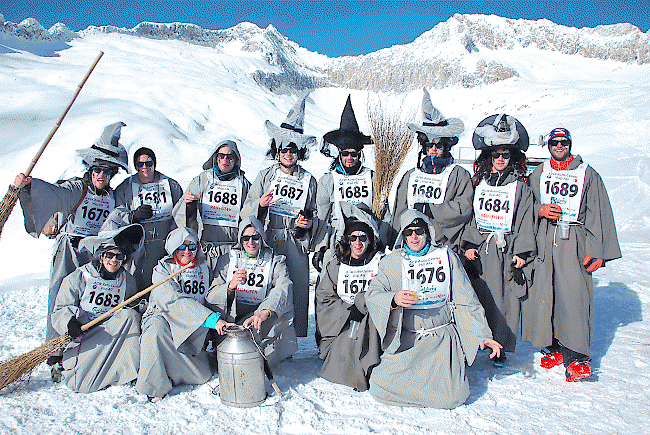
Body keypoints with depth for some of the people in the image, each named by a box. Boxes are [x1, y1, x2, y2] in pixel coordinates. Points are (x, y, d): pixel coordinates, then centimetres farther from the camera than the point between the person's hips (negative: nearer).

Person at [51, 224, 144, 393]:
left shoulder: (127, 280, 5)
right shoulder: (78, 278, -5)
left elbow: (132, 305, 20)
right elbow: (60, 310, -2)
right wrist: (69, 321, -24)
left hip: (113, 334, 3)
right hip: (81, 336, -3)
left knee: (129, 315, -28)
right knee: (81, 385, -23)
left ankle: (132, 370, -24)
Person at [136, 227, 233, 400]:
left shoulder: (204, 266, 7)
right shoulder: (162, 269, -7)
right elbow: (175, 301, -24)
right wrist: (212, 319, -34)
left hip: (193, 328, 3)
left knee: (203, 376, -9)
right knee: (157, 329, -38)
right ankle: (153, 386, -19)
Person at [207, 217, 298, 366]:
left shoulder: (275, 261, 5)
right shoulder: (227, 260, 11)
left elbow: (283, 288, -17)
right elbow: (210, 296, 2)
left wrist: (264, 312, -37)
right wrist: (231, 286, -22)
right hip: (230, 319, 1)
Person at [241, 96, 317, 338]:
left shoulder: (308, 181, 11)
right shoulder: (265, 176, 9)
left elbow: (316, 215, 16)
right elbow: (246, 212, 7)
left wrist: (310, 222, -5)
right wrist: (260, 204, -12)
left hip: (296, 243, 1)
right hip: (267, 242, 0)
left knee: (298, 289, 0)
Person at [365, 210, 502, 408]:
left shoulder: (446, 256, 5)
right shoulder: (390, 262, 4)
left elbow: (466, 300, 7)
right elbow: (372, 295, -5)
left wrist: (482, 334, -1)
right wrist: (393, 300, -26)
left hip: (441, 338, 0)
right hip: (405, 339, 1)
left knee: (451, 397, -13)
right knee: (381, 388, -14)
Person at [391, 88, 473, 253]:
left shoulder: (460, 175, 8)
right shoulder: (410, 176, 18)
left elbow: (464, 209, -6)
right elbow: (399, 214, 17)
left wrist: (429, 210, -9)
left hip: (445, 246, -2)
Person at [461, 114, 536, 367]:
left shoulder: (521, 186, 4)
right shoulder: (478, 182, 10)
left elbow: (525, 221, 1)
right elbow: (470, 215, 9)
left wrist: (521, 252, -7)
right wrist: (469, 244, -2)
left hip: (507, 250, -2)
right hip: (479, 250, 2)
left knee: (504, 298, 0)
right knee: (478, 295, 3)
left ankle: (500, 347, 13)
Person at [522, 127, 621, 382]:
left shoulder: (588, 175, 10)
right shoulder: (537, 175, 16)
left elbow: (598, 216, 6)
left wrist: (596, 252, -3)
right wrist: (540, 210, -6)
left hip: (573, 241, -2)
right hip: (542, 239, 2)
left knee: (574, 296, -11)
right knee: (542, 294, -1)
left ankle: (576, 356, -7)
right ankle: (553, 348, 12)